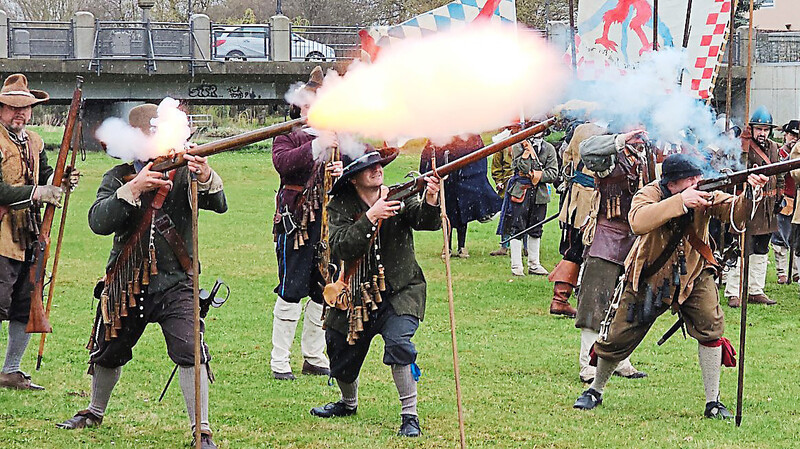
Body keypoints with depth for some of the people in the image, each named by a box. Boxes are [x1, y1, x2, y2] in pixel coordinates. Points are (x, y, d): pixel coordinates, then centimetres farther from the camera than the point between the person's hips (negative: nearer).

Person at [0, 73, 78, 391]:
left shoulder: (34, 142, 15)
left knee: (27, 306, 11)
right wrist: (35, 192, -25)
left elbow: (44, 179, 18)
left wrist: (62, 182, -3)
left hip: (28, 239, 8)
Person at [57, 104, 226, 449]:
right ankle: (95, 411, 46)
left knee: (190, 351, -20)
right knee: (107, 353, 19)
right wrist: (133, 189, -30)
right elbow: (98, 222, -17)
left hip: (173, 283, -2)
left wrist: (206, 179, -41)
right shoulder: (118, 178, -1)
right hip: (125, 284, 2)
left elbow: (218, 204, -19)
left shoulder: (183, 174, -3)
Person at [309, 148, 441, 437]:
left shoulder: (399, 197, -7)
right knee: (342, 356, 14)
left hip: (399, 293, -2)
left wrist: (430, 201, -45)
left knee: (398, 344, -26)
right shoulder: (341, 207, -7)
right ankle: (348, 403, 47)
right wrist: (370, 218, -33)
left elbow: (427, 221, -24)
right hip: (356, 295, 2)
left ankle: (410, 416, -16)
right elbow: (342, 248, -22)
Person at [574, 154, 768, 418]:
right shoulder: (649, 194, -24)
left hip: (692, 275, 1)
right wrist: (681, 202, -53)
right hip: (649, 277, -1)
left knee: (710, 326, -19)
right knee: (619, 337, 3)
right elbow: (638, 222, -45)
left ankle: (713, 403, -11)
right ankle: (595, 391, 30)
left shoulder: (705, 195, -16)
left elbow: (735, 213, -27)